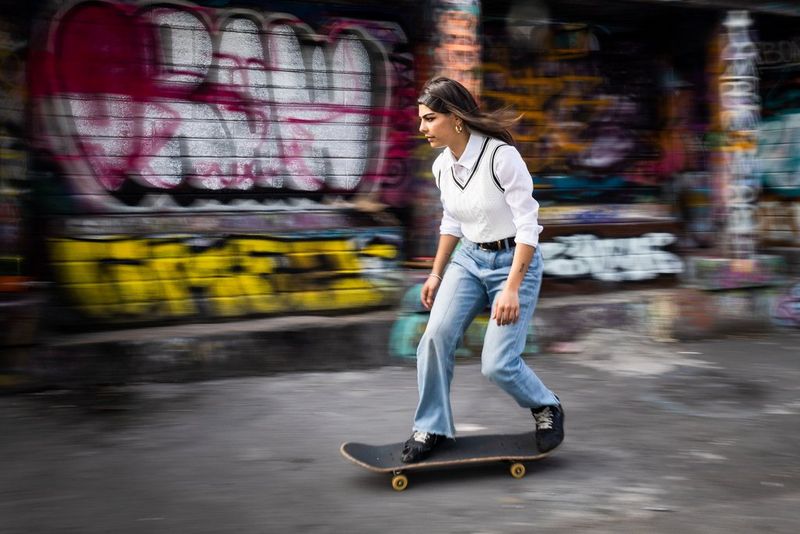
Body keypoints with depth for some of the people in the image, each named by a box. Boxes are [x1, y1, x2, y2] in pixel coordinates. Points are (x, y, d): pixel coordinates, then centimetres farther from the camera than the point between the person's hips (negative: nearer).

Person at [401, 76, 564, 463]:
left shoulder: (501, 156, -21)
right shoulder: (442, 166, 1)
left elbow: (527, 225, -21)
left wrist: (511, 288, -25)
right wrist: (436, 274, 18)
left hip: (514, 261, -6)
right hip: (469, 258, 6)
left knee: (497, 365, -10)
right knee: (436, 336, -15)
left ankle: (546, 408, 21)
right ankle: (431, 428, 2)